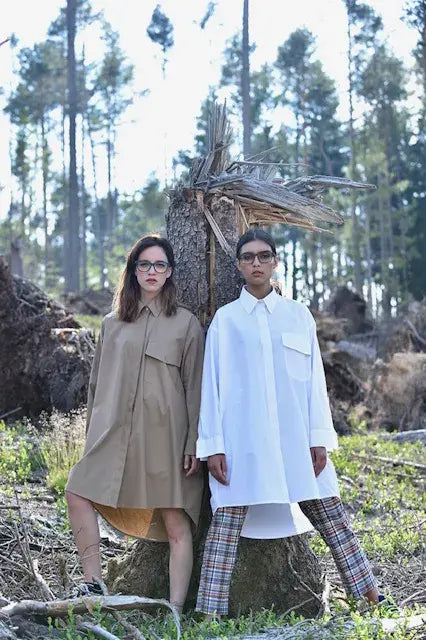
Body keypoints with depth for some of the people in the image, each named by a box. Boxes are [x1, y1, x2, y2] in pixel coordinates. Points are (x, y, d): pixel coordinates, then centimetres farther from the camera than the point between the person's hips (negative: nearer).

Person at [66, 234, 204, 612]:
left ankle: (176, 609, 1)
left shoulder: (186, 323, 6)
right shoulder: (113, 323, 15)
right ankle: (93, 584, 3)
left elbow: (195, 388, 2)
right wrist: (93, 434, 12)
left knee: (176, 524, -4)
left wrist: (194, 445, -5)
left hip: (166, 434, -3)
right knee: (78, 494, -8)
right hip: (117, 432, 4)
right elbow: (97, 382, 17)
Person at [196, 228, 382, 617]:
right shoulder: (225, 319, 6)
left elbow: (314, 379, 9)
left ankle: (370, 595, 14)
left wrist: (320, 438, 2)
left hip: (295, 436, 2)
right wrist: (213, 445, -3)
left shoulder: (298, 315, 11)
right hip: (242, 439, -1)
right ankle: (210, 613, -3)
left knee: (329, 512, 5)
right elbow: (213, 384, 4)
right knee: (226, 520, -5)